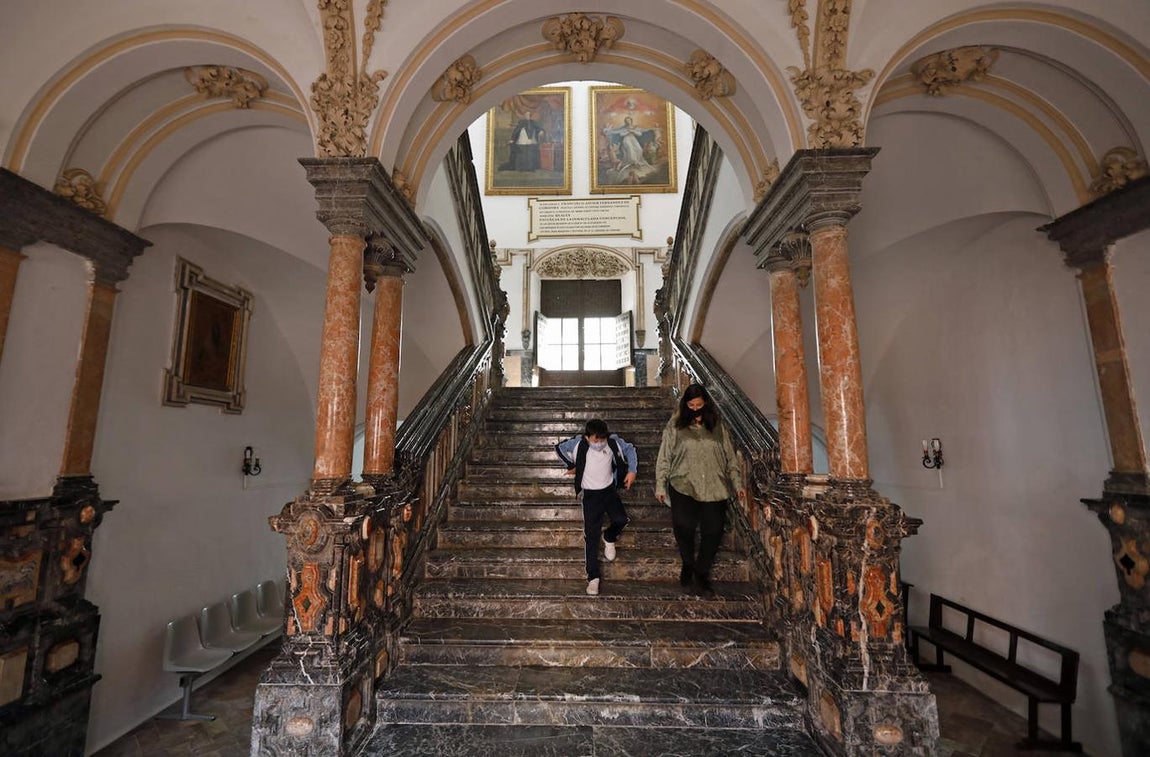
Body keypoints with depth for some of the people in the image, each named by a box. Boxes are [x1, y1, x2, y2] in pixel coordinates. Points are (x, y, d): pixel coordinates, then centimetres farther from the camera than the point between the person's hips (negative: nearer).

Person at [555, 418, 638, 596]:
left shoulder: (614, 442, -15)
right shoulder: (578, 444, -19)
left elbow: (630, 449, 4)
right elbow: (559, 448, -2)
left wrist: (632, 470, -5)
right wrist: (572, 466, 4)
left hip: (609, 490, 2)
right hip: (590, 495, -1)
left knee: (621, 520, -19)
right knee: (591, 536, -1)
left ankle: (609, 538, 16)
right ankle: (593, 576, 12)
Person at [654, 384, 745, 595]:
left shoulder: (717, 425, 8)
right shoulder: (675, 425, 1)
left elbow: (730, 455, 11)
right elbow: (664, 457, 2)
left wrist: (737, 483, 6)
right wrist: (660, 485, -1)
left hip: (714, 488, 2)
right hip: (683, 487, -2)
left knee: (713, 531, 2)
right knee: (684, 528, -10)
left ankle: (702, 572, 26)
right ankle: (688, 563, 22)